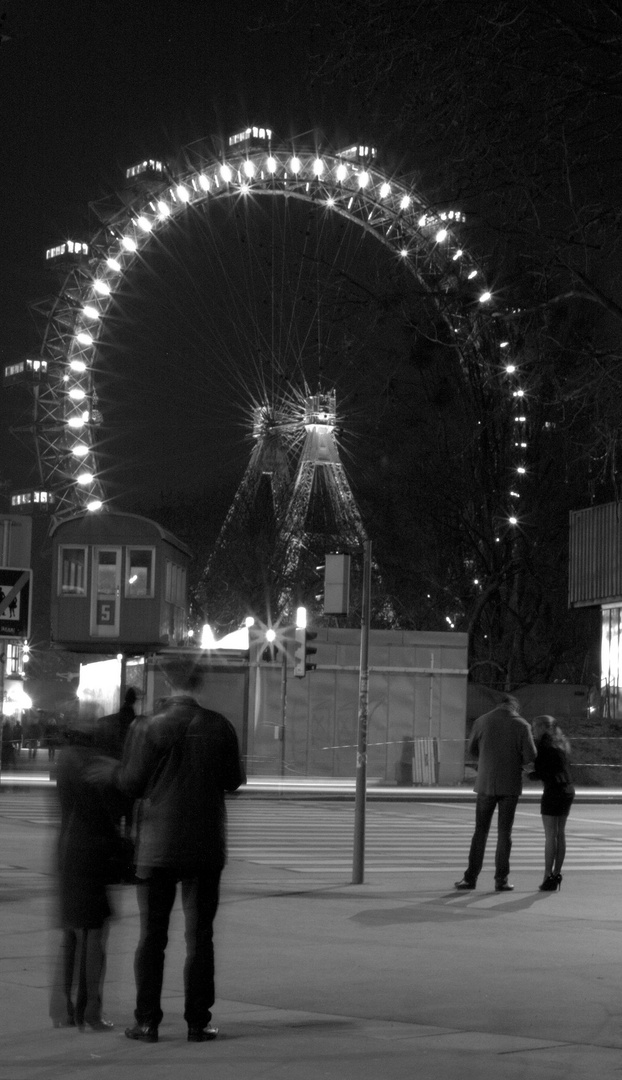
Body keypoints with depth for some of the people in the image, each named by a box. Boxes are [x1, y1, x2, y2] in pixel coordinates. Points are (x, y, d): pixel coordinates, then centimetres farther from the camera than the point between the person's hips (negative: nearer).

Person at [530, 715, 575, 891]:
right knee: (560, 833, 11)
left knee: (550, 835, -4)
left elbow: (539, 772, -12)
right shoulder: (562, 744, 15)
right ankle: (557, 875, 13)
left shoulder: (544, 746, -11)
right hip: (568, 790, 8)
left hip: (554, 791, -8)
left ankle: (548, 877, -4)